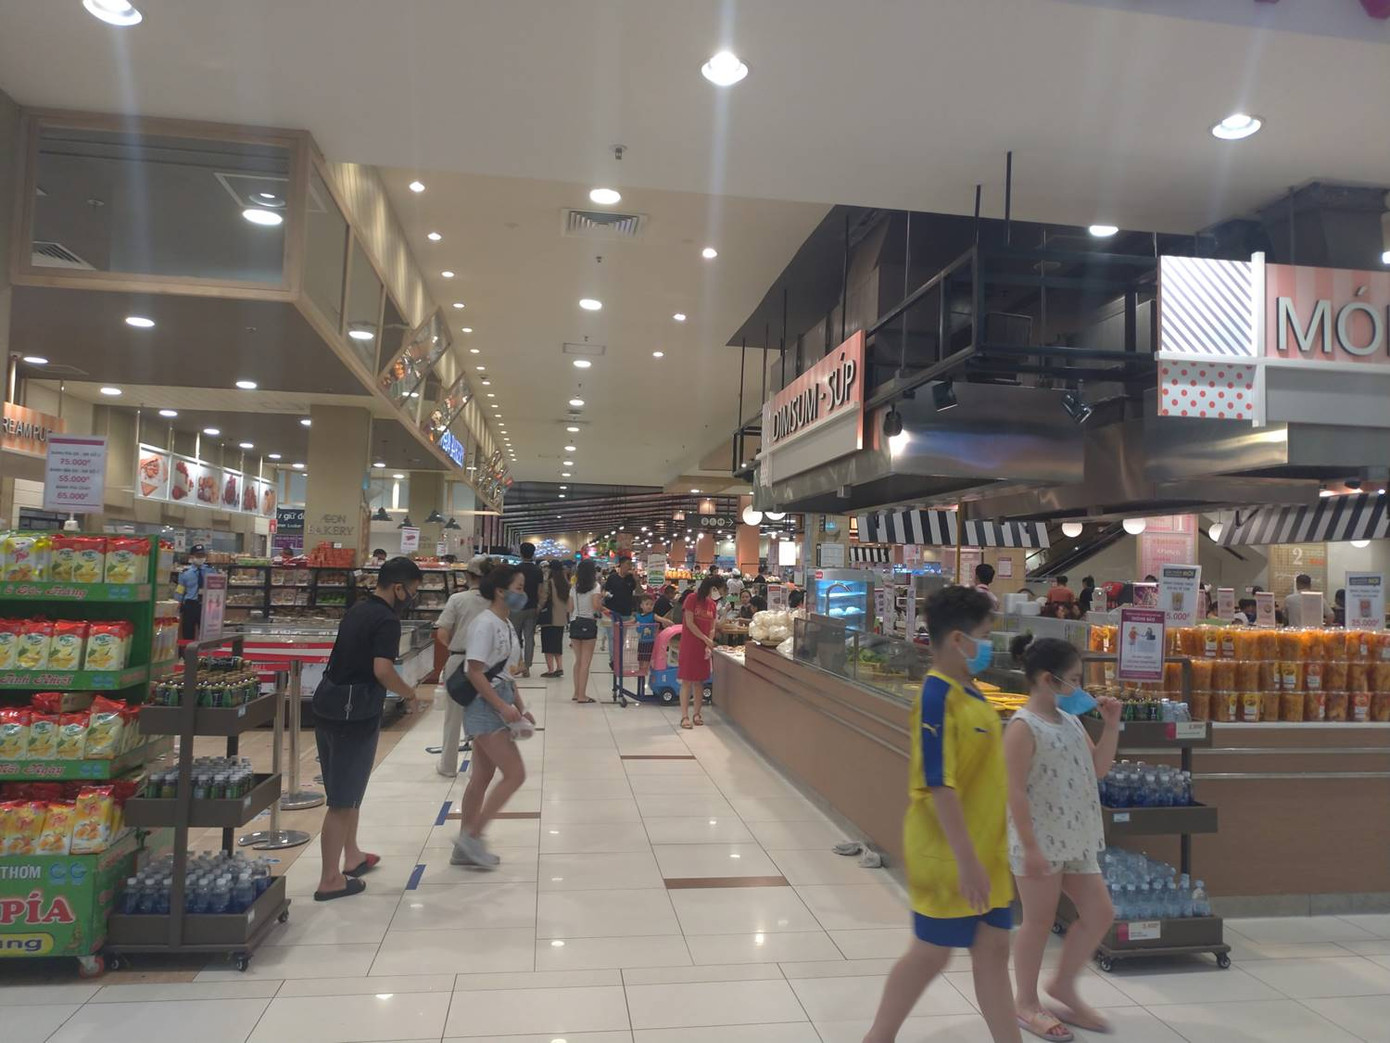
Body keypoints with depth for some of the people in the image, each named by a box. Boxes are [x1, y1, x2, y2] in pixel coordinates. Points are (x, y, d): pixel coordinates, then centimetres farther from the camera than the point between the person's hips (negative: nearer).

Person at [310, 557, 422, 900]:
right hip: (354, 714, -9)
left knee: (346, 790, 23)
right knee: (343, 800, 0)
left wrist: (398, 689, 18)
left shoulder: (359, 610, 13)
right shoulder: (386, 621, -16)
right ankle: (330, 880, 9)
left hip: (329, 706, 9)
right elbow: (382, 670, -27)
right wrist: (408, 693, -10)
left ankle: (351, 856, 38)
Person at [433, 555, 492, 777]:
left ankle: (448, 765, 26)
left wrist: (454, 646, 8)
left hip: (459, 661, -1)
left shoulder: (457, 599, -10)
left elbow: (441, 634, -11)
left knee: (453, 717, 13)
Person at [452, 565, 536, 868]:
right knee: (515, 774, -8)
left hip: (499, 705, 9)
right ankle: (472, 836, 3)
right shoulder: (485, 624, -17)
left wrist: (520, 707, 13)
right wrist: (503, 707, -21)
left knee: (482, 778, 13)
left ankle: (464, 849, 21)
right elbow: (475, 673, -20)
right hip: (485, 706, -9)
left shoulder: (507, 624, 11)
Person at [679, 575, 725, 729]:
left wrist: (709, 645, -6)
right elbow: (689, 623, -14)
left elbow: (712, 628, 9)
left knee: (700, 680, 9)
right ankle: (685, 716, -2)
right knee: (687, 680, -5)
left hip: (704, 647, 6)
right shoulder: (692, 599, -10)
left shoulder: (713, 605, 9)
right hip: (689, 645, -6)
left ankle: (696, 714, 16)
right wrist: (706, 639, -15)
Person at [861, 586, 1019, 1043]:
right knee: (932, 953, 7)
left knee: (993, 949, 15)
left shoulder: (969, 691, 7)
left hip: (986, 852, 8)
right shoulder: (938, 696, -22)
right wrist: (965, 859, -25)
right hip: (948, 856, -8)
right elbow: (939, 785, -25)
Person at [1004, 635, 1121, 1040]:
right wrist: (1030, 847, -22)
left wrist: (1111, 724, 5)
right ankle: (1026, 1003, 23)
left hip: (1075, 840, 9)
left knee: (1099, 913, 14)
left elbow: (1098, 768, 15)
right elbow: (1016, 792, -20)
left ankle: (1062, 984, 32)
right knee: (1039, 921, 4)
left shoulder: (1071, 721, 9)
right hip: (1040, 842, -8)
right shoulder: (1024, 727, -18)